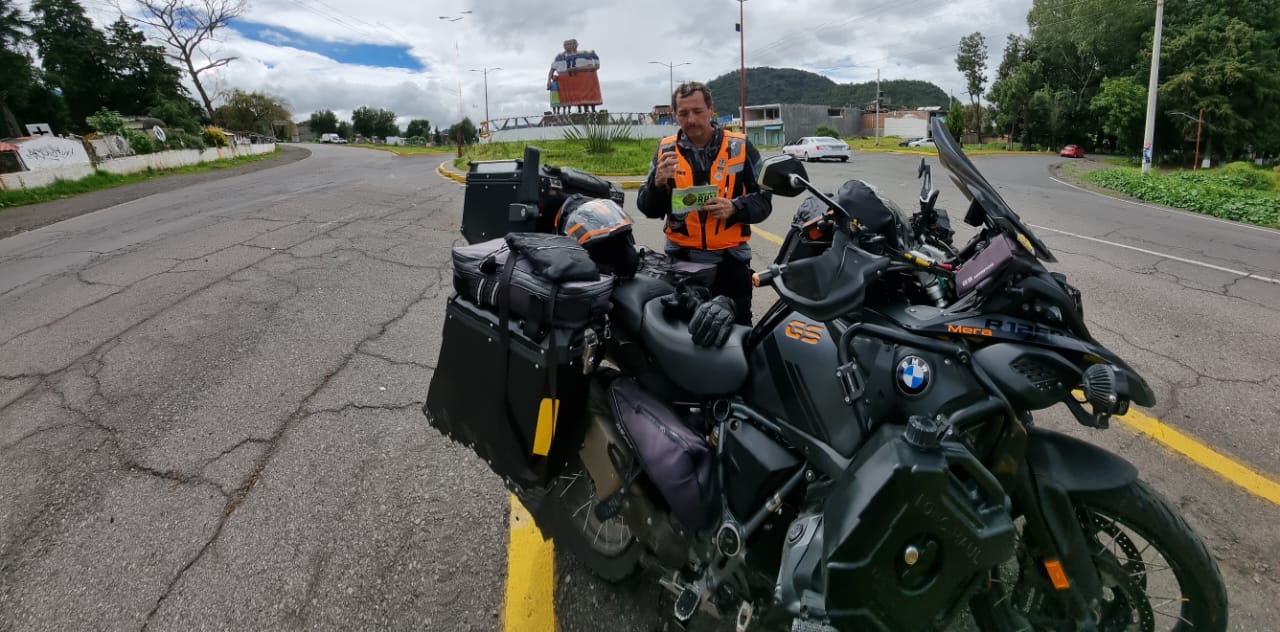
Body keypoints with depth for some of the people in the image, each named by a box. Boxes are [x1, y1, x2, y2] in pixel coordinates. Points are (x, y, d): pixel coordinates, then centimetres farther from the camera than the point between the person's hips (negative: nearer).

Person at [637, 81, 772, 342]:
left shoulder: (740, 147, 0)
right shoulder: (666, 150, 3)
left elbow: (763, 200, 1)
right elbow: (648, 209, 1)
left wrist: (734, 208, -18)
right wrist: (658, 182, -19)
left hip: (730, 258, -1)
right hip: (680, 258, 1)